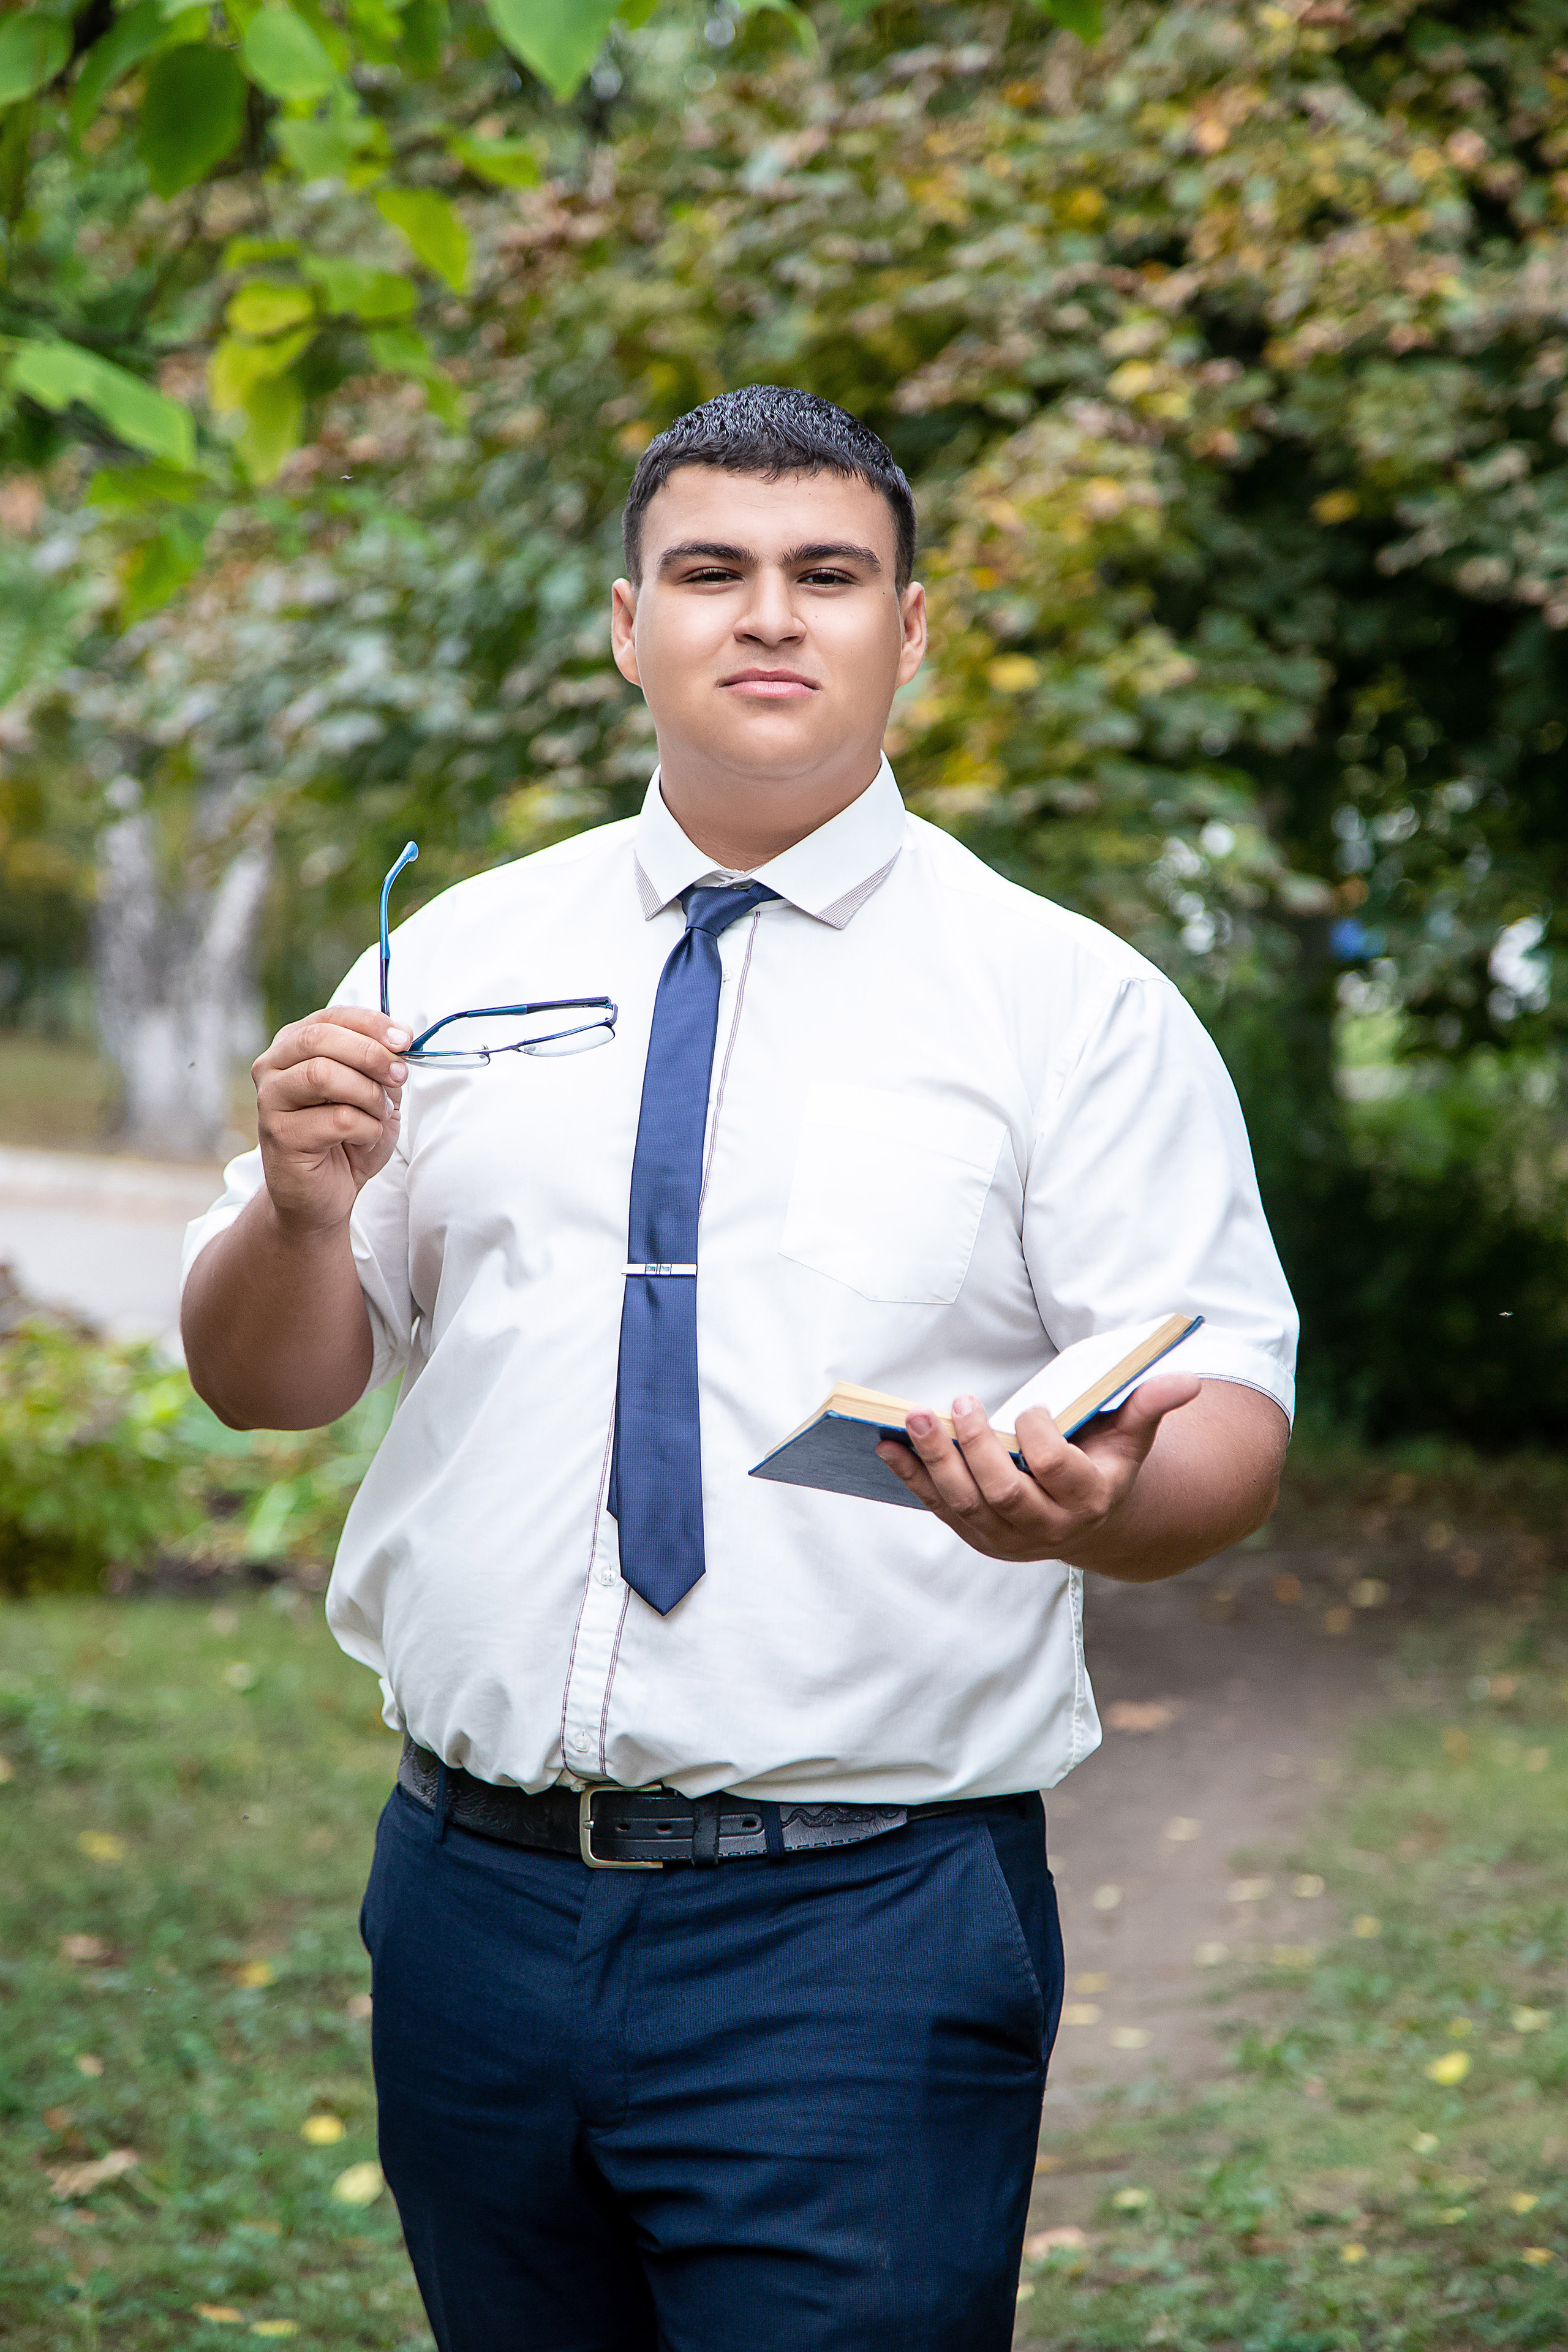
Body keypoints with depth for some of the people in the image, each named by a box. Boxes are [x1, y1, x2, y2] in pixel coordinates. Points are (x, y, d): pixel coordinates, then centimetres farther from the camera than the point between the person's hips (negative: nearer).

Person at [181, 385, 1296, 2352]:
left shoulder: (1074, 1001, -1)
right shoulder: (458, 957, 8)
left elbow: (1232, 1432, -6)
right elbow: (265, 1385, 10)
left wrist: (1091, 1502, -28)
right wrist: (305, 1206, -11)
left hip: (861, 1932, -3)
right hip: (474, 1897, 3)